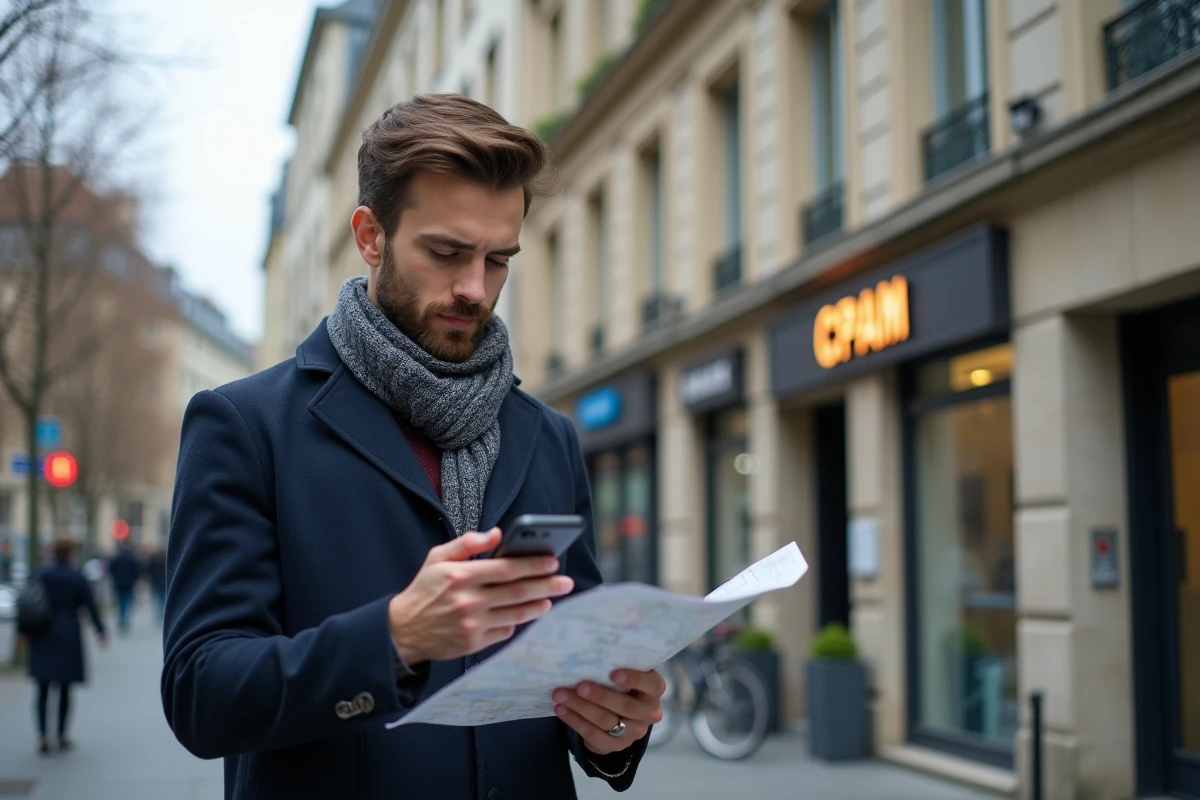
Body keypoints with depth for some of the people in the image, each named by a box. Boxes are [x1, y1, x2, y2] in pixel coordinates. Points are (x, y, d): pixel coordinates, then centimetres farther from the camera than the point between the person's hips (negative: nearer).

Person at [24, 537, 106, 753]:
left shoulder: (41, 574, -1)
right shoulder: (78, 578, -5)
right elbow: (91, 607, -1)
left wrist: (26, 630, 6)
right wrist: (101, 632, 8)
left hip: (43, 638, 1)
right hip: (68, 638, -1)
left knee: (43, 689, 5)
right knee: (65, 689, 9)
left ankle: (42, 735, -8)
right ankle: (62, 736, 13)